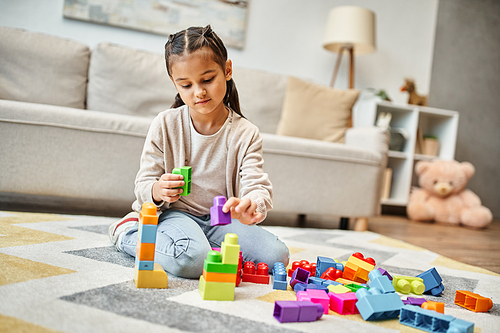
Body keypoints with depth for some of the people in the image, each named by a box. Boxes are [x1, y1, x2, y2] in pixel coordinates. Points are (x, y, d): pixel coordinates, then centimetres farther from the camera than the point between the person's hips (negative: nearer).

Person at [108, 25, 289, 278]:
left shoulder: (245, 133, -5)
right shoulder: (165, 125, -5)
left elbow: (257, 185, -15)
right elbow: (143, 185, -2)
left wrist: (252, 205, -41)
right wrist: (157, 191, -28)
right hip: (176, 212, -2)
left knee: (277, 256, -17)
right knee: (190, 259, -35)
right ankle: (127, 232, -4)